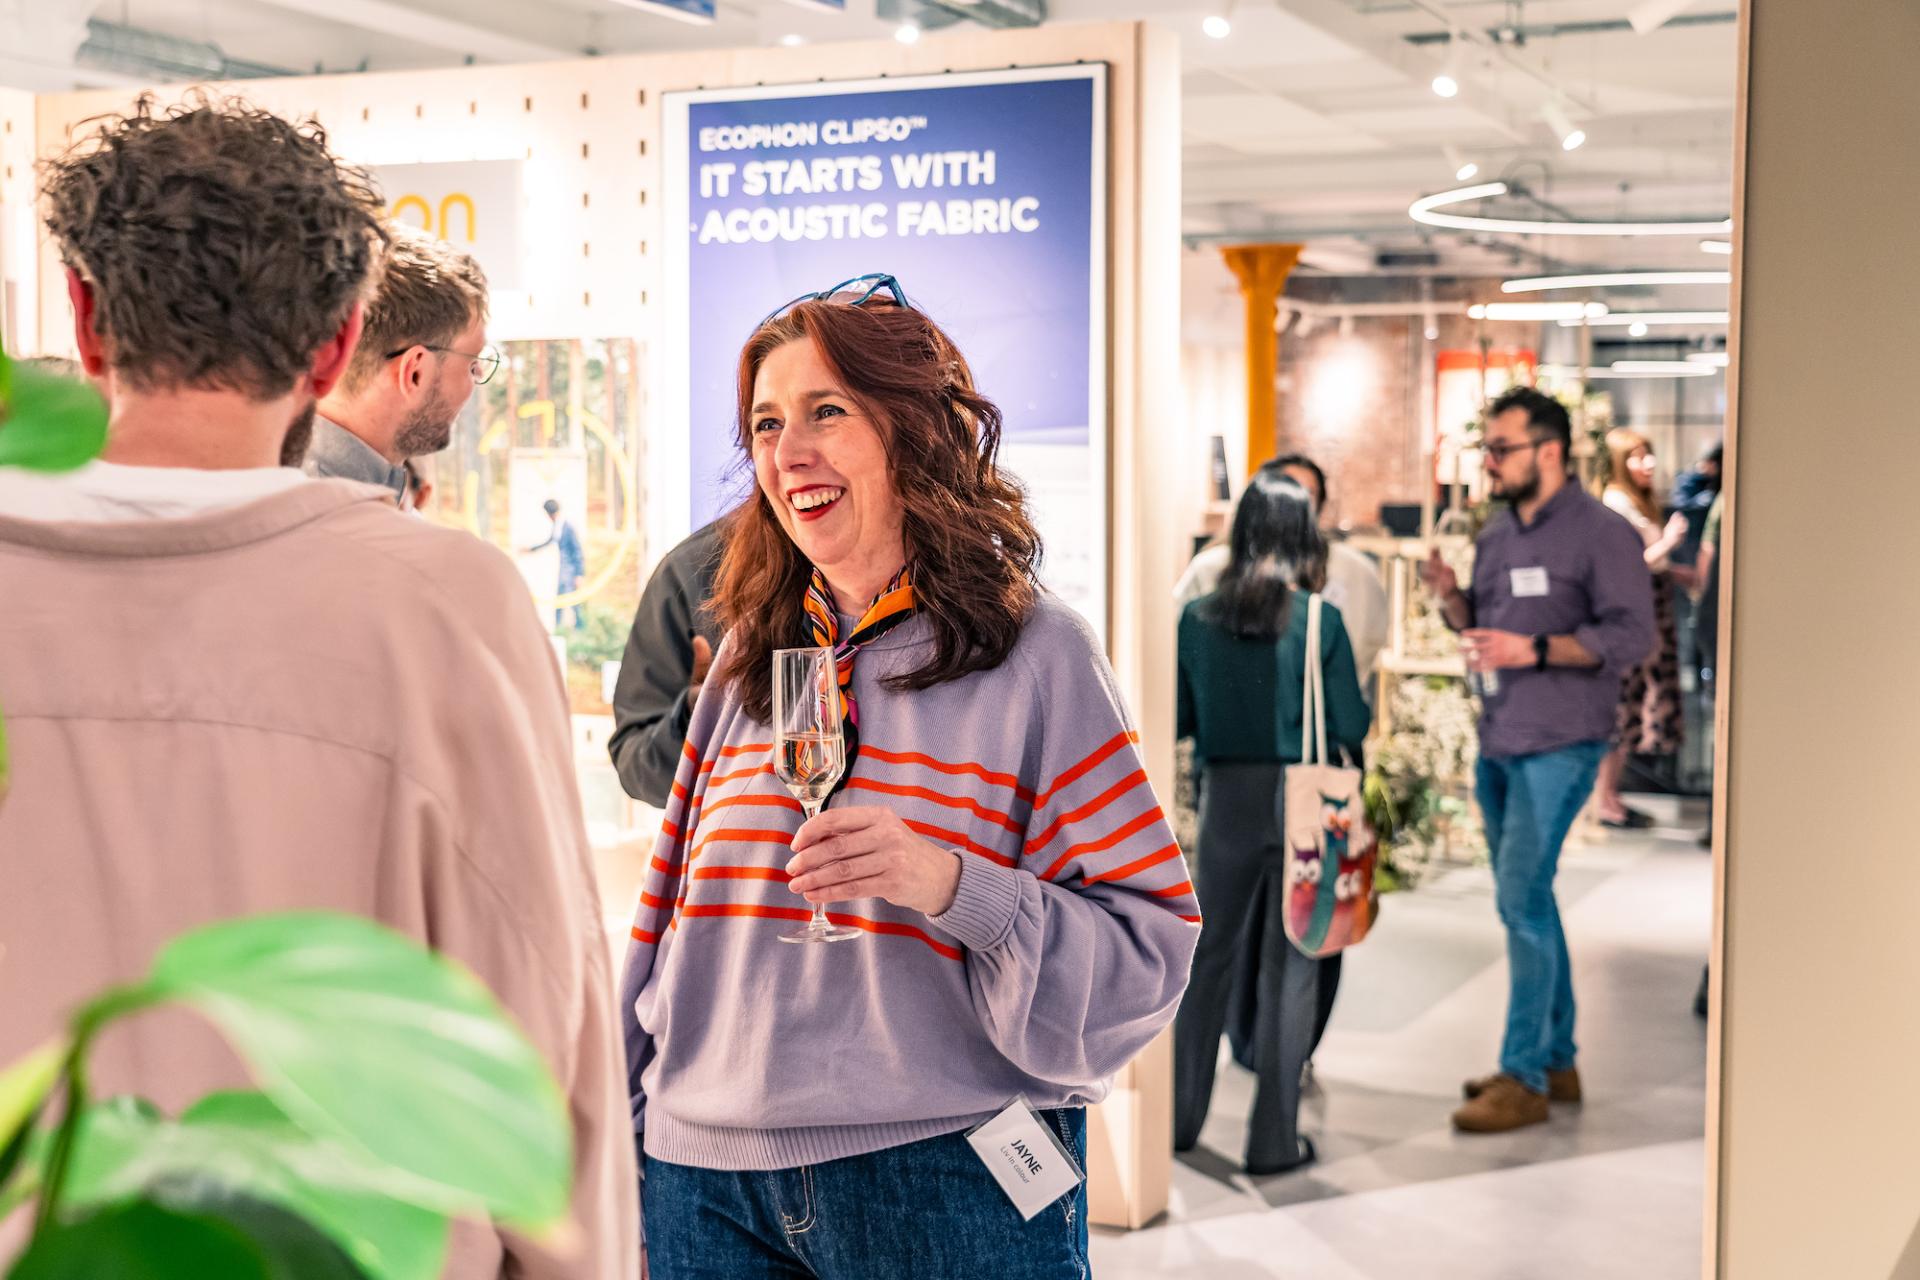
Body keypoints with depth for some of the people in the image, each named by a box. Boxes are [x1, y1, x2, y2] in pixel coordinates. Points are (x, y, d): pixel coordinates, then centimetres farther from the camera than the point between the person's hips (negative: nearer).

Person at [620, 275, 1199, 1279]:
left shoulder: (1034, 655, -6)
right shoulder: (749, 657, 8)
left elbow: (1148, 951, -11)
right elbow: (669, 922, 13)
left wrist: (954, 886, -25)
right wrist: (624, 1159, 13)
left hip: (944, 1187, -4)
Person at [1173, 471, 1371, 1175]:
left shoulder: (1198, 618, -4)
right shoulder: (1320, 621, -10)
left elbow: (1181, 718, 4)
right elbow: (1351, 726, -6)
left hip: (1227, 799, 2)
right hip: (1302, 799, -2)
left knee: (1211, 955, 16)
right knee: (1291, 967, 6)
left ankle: (1179, 1117, 26)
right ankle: (1274, 1137, 10)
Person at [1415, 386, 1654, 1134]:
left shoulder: (1602, 534, -10)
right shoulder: (1498, 536, 13)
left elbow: (1631, 636, -16)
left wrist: (1535, 650, -23)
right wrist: (1451, 598, -1)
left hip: (1559, 743, -8)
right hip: (1498, 741, 8)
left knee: (1522, 899, -10)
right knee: (1526, 901, 13)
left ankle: (1524, 1077, -2)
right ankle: (1556, 1061, 25)